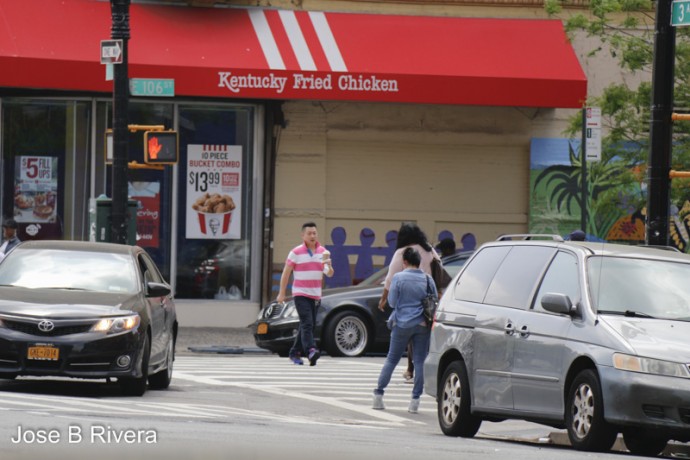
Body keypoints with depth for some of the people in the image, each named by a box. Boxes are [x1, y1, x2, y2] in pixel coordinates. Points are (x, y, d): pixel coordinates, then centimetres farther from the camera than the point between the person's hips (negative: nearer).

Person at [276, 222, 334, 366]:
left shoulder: (323, 252, 8)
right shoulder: (296, 253, -4)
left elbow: (330, 273, 4)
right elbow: (286, 273, 1)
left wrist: (328, 267, -19)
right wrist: (282, 293, -1)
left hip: (315, 295, 5)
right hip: (300, 293, -5)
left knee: (307, 326, 9)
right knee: (307, 324, -20)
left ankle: (295, 353, 20)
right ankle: (311, 351, -34)